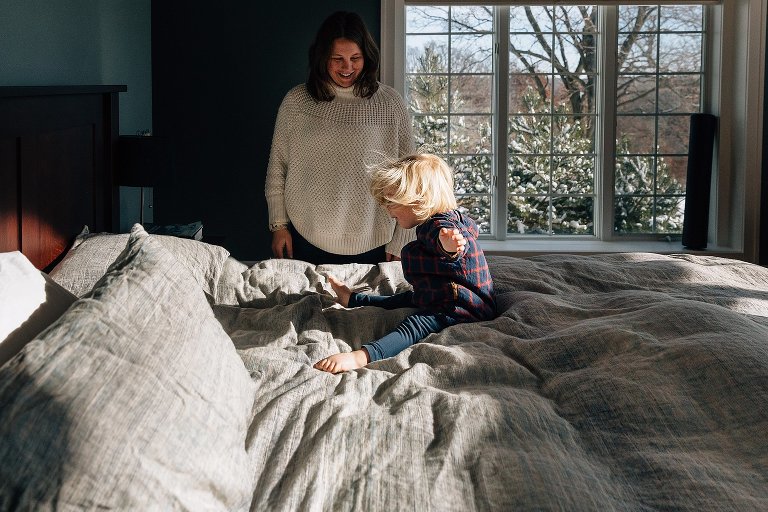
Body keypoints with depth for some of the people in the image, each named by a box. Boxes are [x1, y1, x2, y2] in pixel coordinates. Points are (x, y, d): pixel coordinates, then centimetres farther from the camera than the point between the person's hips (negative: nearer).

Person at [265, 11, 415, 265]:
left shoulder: (390, 104, -2)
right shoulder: (295, 101, 1)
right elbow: (277, 166, 8)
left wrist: (400, 243, -3)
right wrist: (279, 226, 4)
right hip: (308, 240, 1)